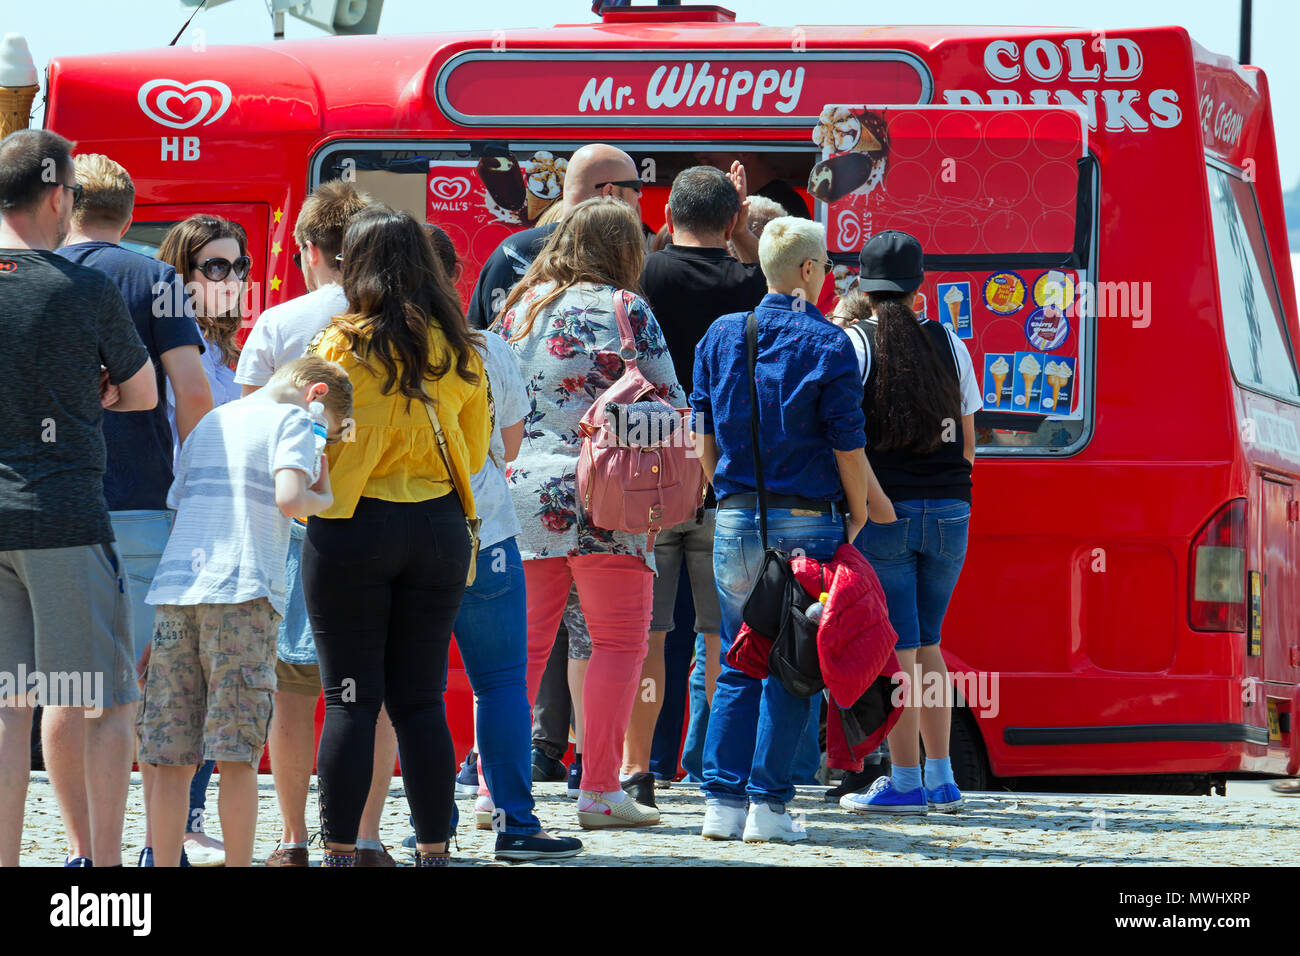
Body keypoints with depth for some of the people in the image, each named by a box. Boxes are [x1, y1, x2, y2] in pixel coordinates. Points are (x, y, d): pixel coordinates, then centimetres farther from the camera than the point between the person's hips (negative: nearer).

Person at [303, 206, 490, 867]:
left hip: (352, 527, -3)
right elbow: (476, 453, 13)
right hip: (437, 531, 4)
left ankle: (340, 851, 1)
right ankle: (433, 851, 7)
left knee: (350, 701, 0)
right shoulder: (459, 352, 3)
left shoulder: (339, 348, -9)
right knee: (420, 700, 9)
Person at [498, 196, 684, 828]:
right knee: (618, 639, 2)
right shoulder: (625, 309, -2)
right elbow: (669, 404, 0)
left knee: (523, 643, 9)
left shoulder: (520, 307, 13)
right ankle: (600, 790, -3)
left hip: (520, 491, 5)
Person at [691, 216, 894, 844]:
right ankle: (768, 805, -3)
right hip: (806, 522, -4)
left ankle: (722, 802, 4)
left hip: (736, 517, 4)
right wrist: (859, 510, 8)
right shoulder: (827, 345, -7)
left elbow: (704, 440, 10)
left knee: (738, 667, 10)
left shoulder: (720, 337, 6)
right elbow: (848, 448, -6)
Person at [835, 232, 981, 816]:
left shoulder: (854, 345, -4)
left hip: (882, 510, -4)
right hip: (948, 512, 4)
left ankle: (906, 782, -1)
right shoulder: (950, 346, 9)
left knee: (897, 651, -1)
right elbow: (967, 443, 14)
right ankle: (942, 781, 14)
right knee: (926, 646, 15)